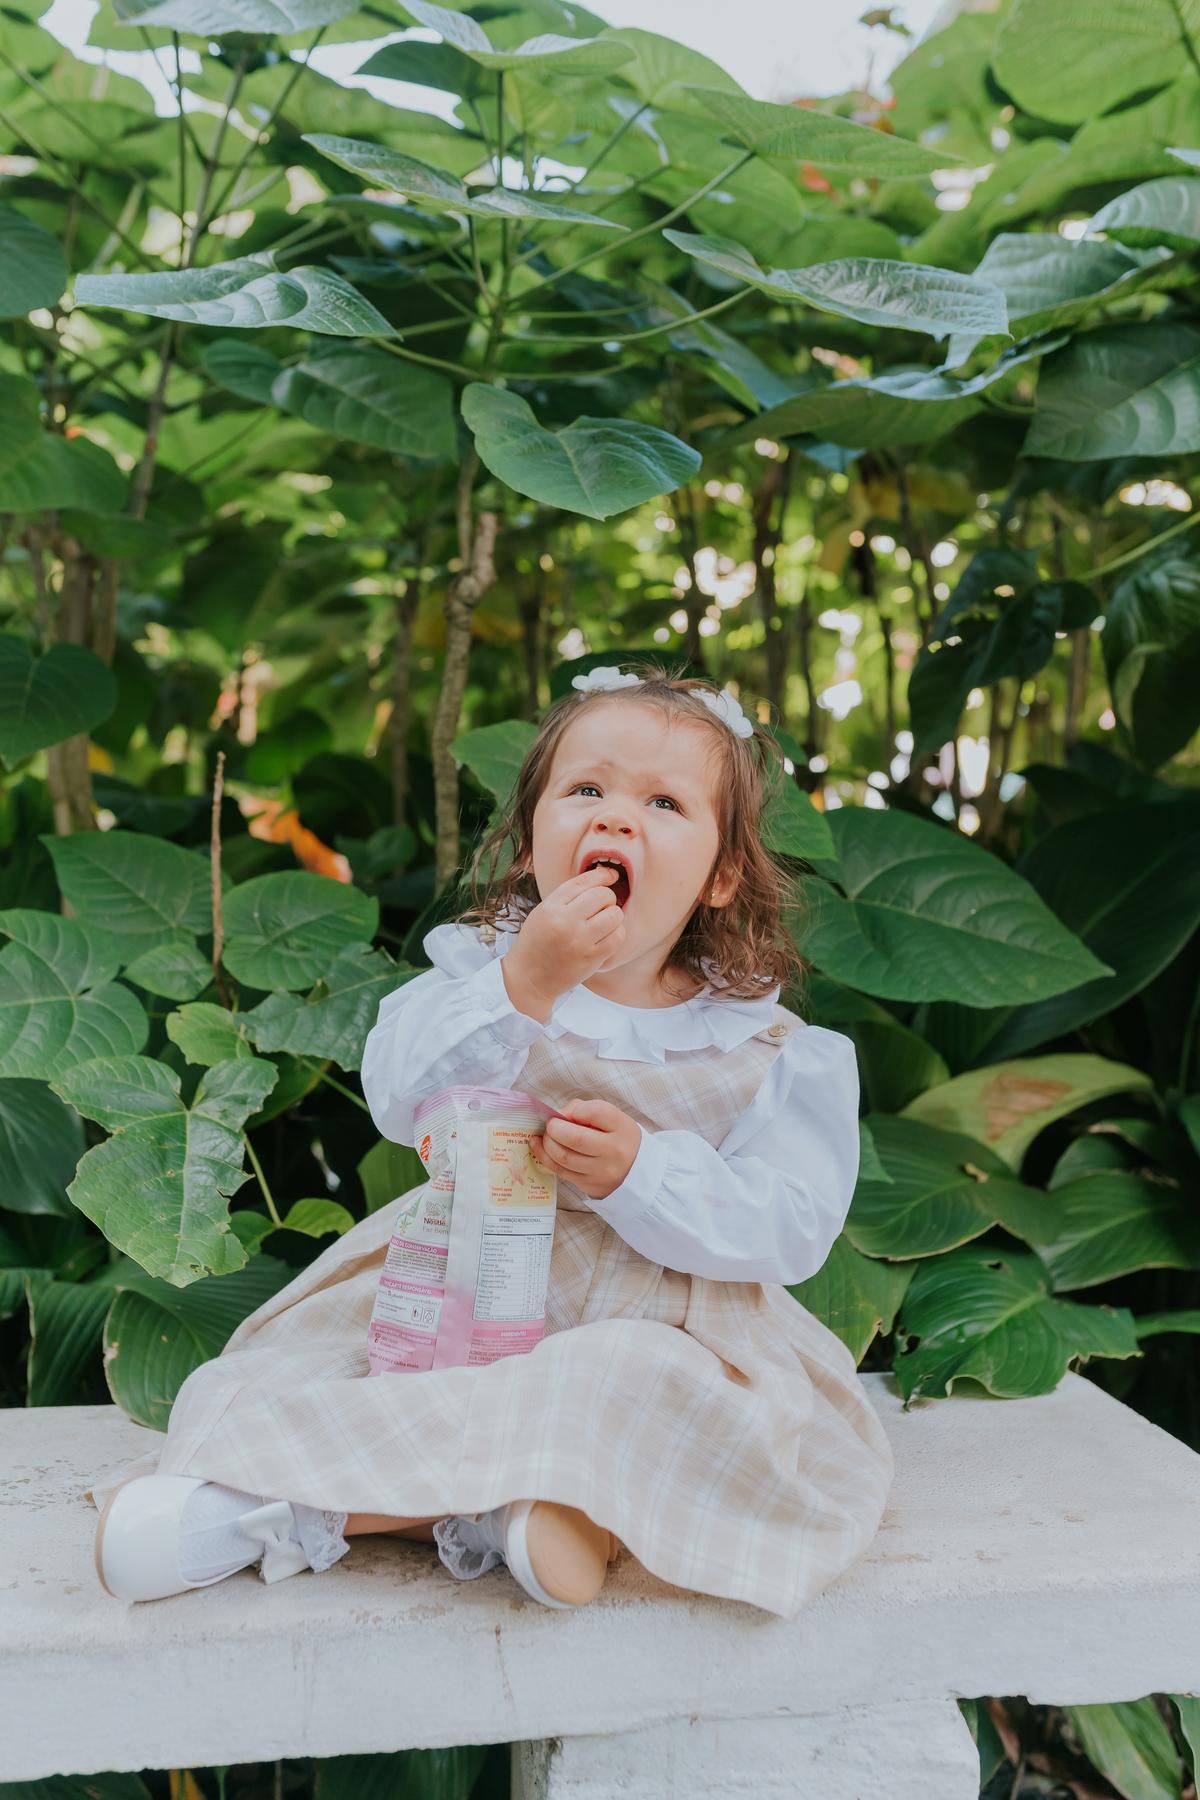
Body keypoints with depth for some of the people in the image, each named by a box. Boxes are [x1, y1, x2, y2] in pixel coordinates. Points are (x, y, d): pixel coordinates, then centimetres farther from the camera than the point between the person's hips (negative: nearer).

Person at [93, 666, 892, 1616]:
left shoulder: (764, 1051, -3)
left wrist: (642, 1172, -25)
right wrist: (525, 983, -27)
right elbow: (401, 1100, -15)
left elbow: (788, 1229, -10)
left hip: (666, 1316, -1)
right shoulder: (484, 967, 1)